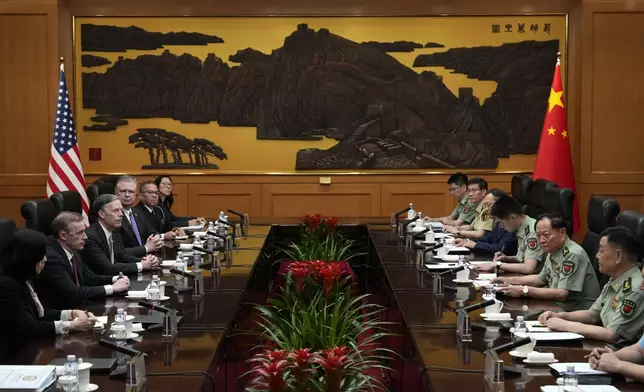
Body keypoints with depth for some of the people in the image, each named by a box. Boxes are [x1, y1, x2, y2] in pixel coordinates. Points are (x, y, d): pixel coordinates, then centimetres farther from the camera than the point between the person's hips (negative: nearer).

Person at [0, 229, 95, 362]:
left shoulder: (23, 280, 7)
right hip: (13, 357, -8)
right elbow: (29, 328, -22)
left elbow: (39, 313, 15)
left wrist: (72, 314, 1)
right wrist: (71, 325, -17)